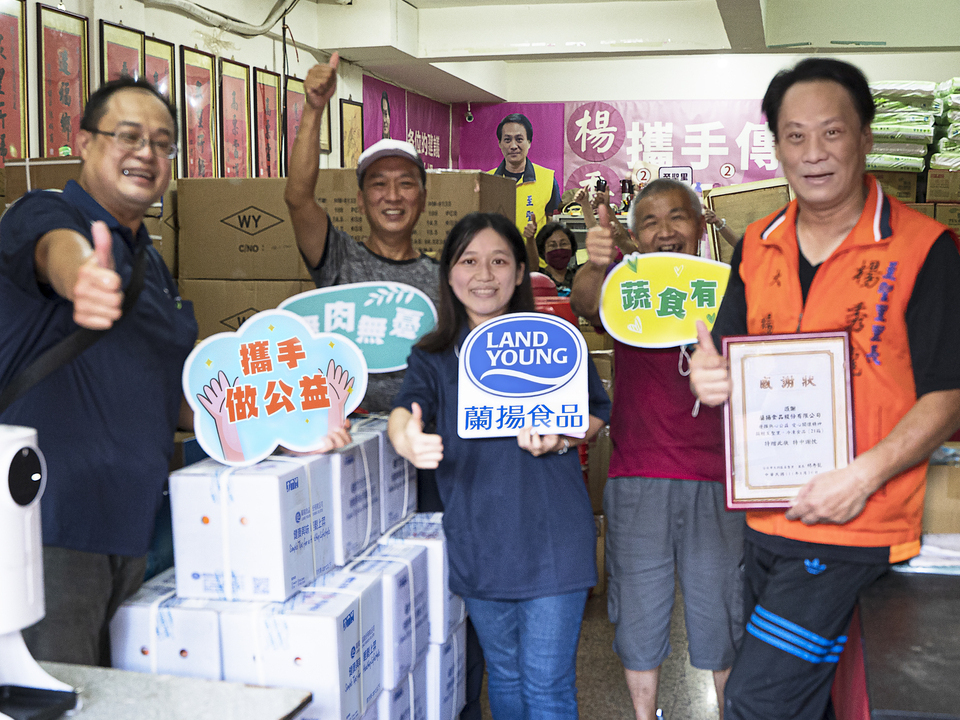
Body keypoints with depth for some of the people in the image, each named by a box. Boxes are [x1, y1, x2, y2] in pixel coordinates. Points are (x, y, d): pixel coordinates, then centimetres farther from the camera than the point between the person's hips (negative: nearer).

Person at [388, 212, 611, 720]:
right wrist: (407, 440, -39)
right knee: (503, 674, 18)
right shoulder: (432, 358, 4)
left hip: (551, 536, -2)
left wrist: (559, 438, -15)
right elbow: (405, 409, -14)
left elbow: (598, 412, 7)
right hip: (479, 540, 3)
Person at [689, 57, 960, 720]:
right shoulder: (757, 248, 7)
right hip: (765, 517, 6)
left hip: (852, 527, -5)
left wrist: (865, 474, -23)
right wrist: (710, 375, -10)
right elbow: (729, 362, 14)